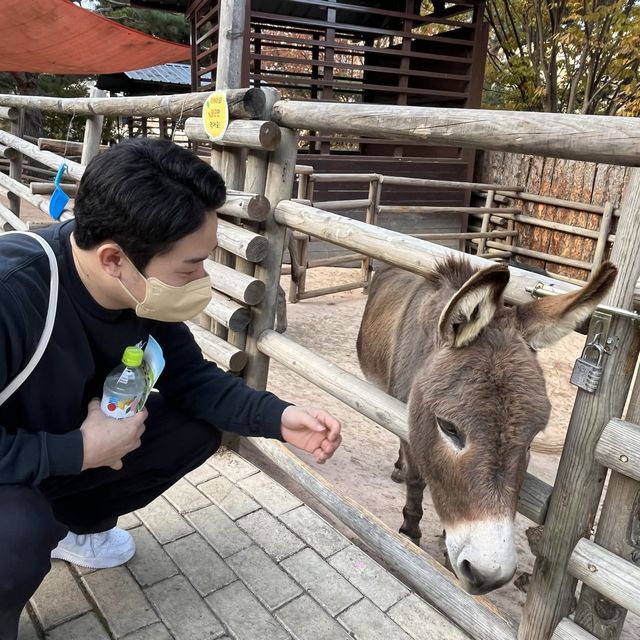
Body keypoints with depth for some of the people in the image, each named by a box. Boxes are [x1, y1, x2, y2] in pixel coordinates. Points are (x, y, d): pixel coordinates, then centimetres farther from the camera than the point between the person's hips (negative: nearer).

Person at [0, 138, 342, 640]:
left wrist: (278, 417, -20)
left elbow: (192, 377, -6)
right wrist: (81, 450, -30)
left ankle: (71, 523, 16)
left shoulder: (145, 288, -16)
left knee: (197, 428, -4)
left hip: (67, 445, 7)